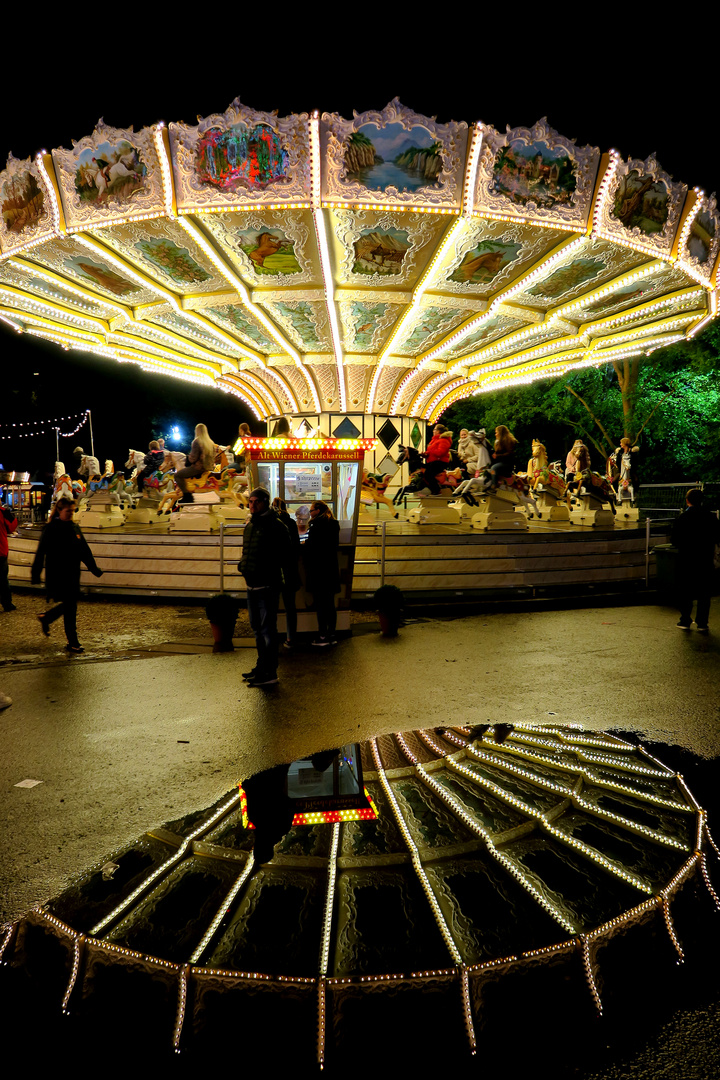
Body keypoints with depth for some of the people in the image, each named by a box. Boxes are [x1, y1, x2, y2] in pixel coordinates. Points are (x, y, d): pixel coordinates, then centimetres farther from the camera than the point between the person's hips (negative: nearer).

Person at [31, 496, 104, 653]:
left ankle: (46, 619, 39)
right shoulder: (51, 529, -9)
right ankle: (72, 643, 3)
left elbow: (84, 550, 13)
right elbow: (41, 552, -9)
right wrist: (35, 574, -11)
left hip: (73, 574, 7)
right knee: (70, 607, -6)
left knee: (70, 605, 12)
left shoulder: (74, 527, 9)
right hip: (57, 574, -6)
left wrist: (94, 568, 11)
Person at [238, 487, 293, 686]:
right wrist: (244, 568, 13)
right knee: (257, 627, 17)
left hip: (268, 586, -9)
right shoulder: (250, 526, 14)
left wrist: (287, 580, -16)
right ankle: (262, 666, 29)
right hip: (252, 585, 9)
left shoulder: (275, 526, -12)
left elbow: (286, 556, -14)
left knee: (267, 629, -5)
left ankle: (269, 673, -1)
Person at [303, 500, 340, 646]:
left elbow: (311, 547, -16)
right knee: (330, 603, 12)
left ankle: (323, 636, -1)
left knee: (319, 603, -3)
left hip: (318, 569, -8)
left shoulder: (316, 525, -14)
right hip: (332, 568, 8)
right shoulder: (334, 525, 10)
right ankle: (332, 635, 15)